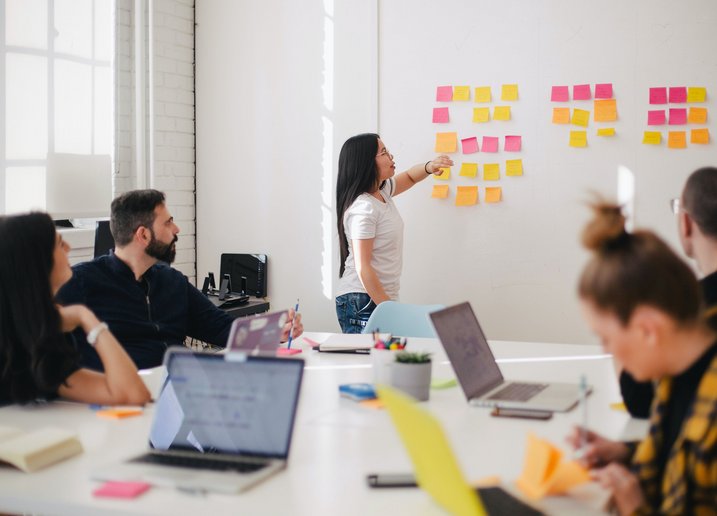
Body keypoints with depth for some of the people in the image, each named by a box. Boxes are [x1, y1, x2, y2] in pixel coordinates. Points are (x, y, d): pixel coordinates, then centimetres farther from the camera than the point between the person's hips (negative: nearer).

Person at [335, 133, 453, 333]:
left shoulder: (382, 191, 9)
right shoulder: (363, 208, -18)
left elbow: (409, 177, 29)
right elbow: (362, 268, -20)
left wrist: (429, 167, 5)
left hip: (381, 298, 9)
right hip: (363, 303, -9)